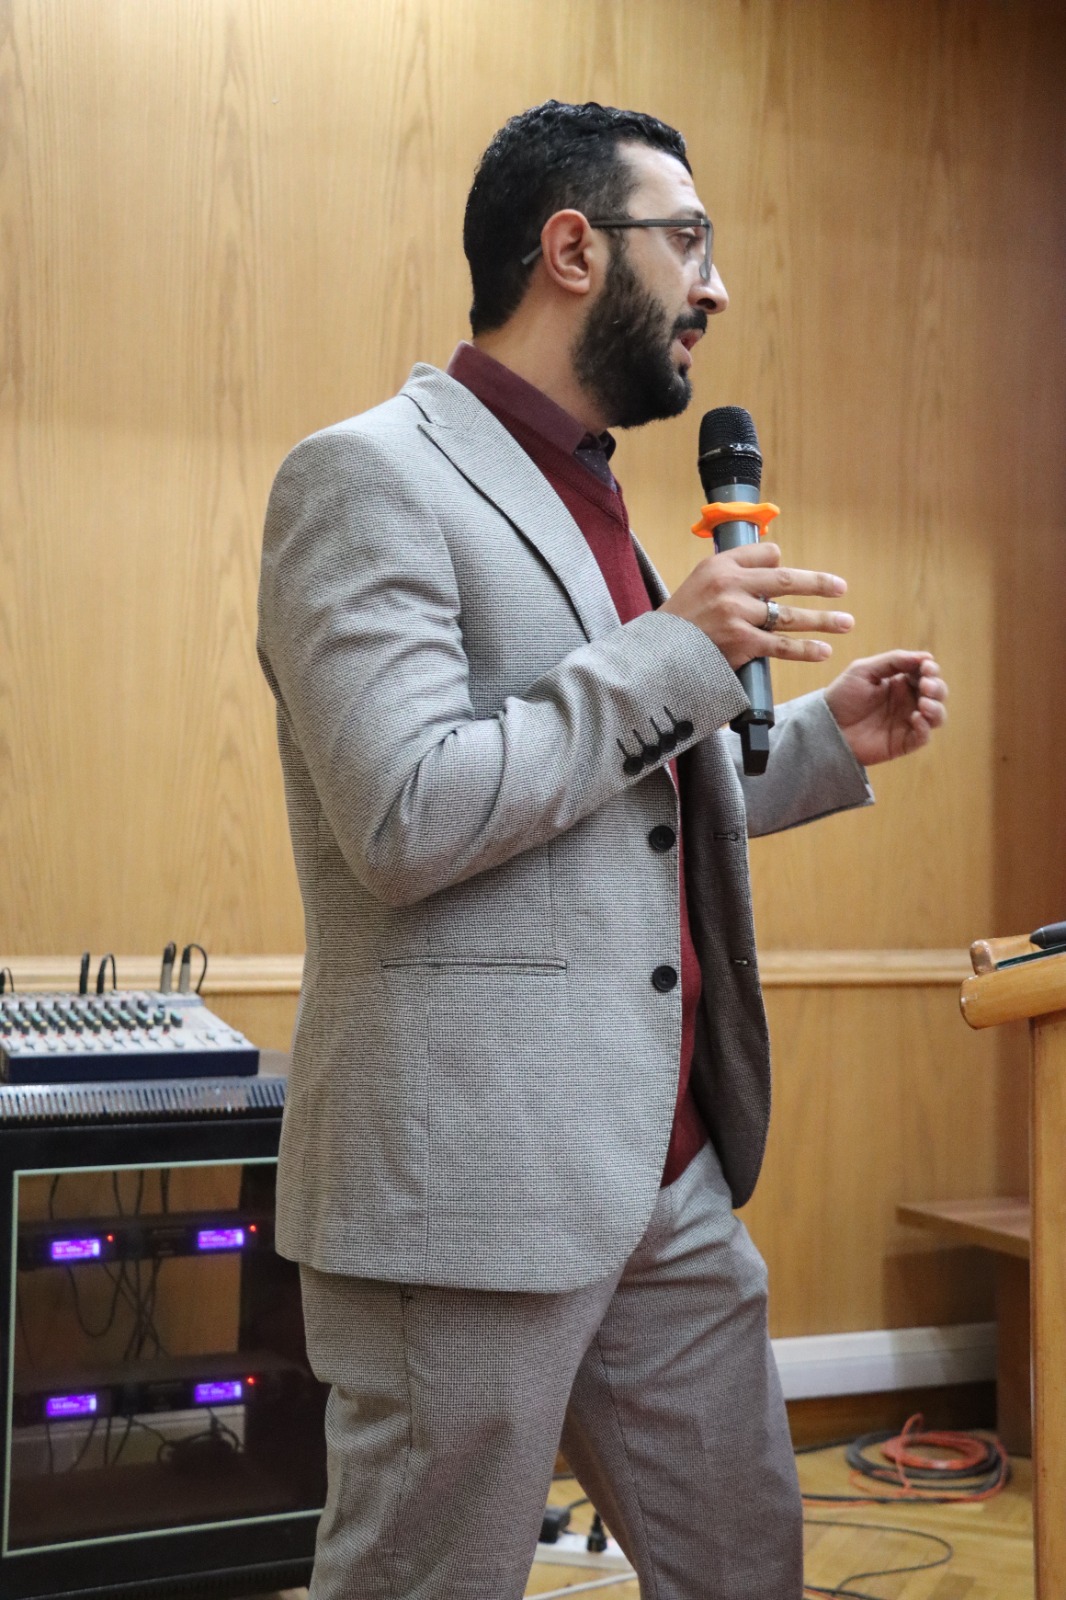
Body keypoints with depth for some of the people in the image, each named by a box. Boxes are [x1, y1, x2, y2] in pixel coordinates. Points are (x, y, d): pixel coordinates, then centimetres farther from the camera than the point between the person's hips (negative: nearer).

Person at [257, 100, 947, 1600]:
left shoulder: (596, 500, 18)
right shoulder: (367, 478, -10)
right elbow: (405, 817, -21)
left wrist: (827, 737, 13)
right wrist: (675, 650, -15)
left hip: (672, 1180, 9)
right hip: (473, 1189, -8)